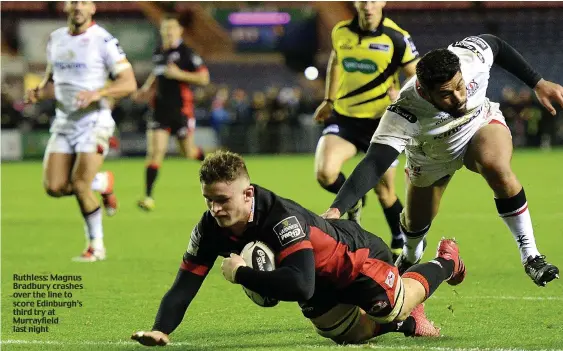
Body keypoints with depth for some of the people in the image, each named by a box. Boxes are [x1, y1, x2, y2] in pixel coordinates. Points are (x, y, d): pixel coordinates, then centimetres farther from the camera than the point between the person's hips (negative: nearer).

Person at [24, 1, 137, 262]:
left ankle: (96, 246, 4)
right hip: (64, 122, 6)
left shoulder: (103, 40, -9)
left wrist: (97, 93, -25)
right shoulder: (55, 39, 10)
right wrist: (39, 93, 0)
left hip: (94, 121, -6)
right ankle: (103, 183, 24)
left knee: (79, 184, -14)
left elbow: (129, 83, -11)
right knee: (54, 187, -4)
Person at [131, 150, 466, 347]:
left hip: (358, 257, -7)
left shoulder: (283, 219, -46)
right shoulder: (211, 229, -26)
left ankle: (446, 261, 42)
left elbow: (300, 285, -56)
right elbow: (184, 285, -24)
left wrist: (241, 274, -49)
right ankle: (409, 322, 47)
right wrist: (161, 330, -42)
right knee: (353, 334, 17)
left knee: (396, 309, 13)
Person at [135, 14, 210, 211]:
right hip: (161, 107, 4)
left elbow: (204, 78, -11)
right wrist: (147, 88, 13)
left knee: (189, 153, 7)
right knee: (154, 152, -8)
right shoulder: (158, 53, 10)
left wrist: (179, 74, -20)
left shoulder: (185, 53, -9)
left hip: (181, 108, -4)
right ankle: (148, 197, -11)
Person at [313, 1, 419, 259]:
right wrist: (329, 100, 19)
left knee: (384, 190, 6)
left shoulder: (396, 38, -12)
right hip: (344, 118, 3)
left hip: (382, 122, -2)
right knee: (325, 173, -21)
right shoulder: (340, 32, 0)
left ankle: (401, 245, 29)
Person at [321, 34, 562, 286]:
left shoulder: (470, 55, -35)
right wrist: (336, 209, -63)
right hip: (431, 159, 0)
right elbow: (373, 165, -50)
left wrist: (538, 83, -3)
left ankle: (530, 255, -18)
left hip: (482, 124, 0)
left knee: (497, 169, -32)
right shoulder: (403, 114, -43)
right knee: (416, 223, 15)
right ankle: (410, 257, 55)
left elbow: (496, 45, -10)